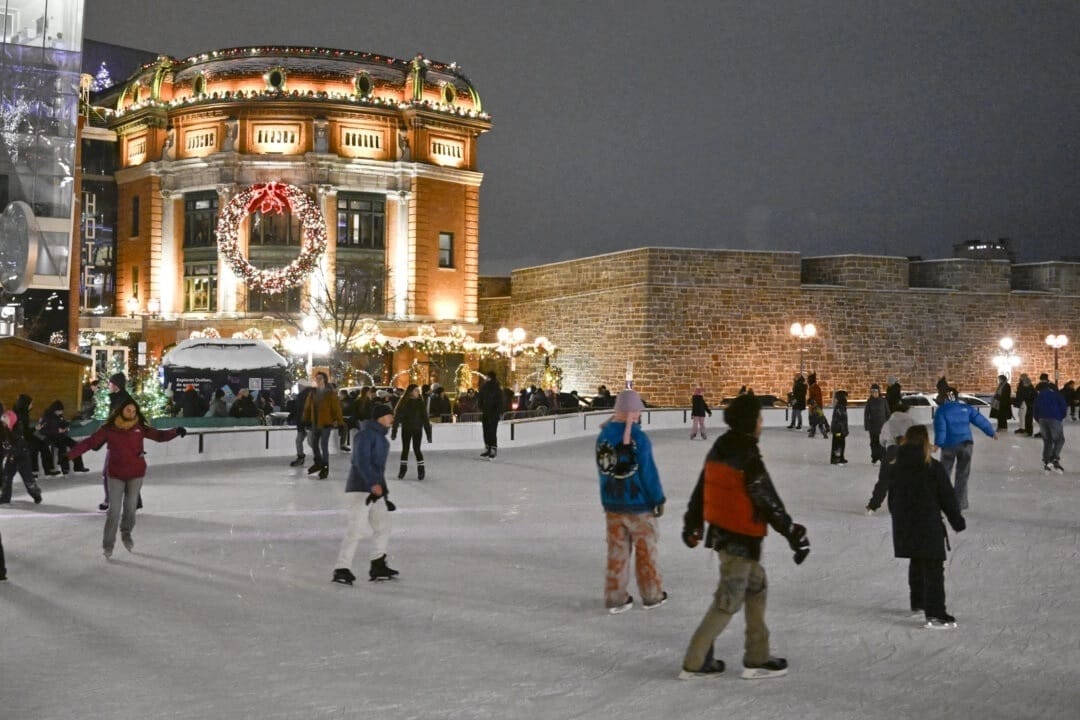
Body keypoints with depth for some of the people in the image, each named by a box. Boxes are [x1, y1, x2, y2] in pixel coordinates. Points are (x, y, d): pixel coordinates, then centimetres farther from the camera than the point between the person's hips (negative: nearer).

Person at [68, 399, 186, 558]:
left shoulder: (140, 427, -4)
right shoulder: (109, 429, -9)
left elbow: (159, 435, -2)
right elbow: (90, 442, -11)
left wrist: (176, 432, -17)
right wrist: (70, 453, -19)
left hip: (136, 473, 2)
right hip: (116, 474, -2)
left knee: (130, 507, 13)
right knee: (114, 510, -2)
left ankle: (126, 534, 40)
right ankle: (108, 544, 13)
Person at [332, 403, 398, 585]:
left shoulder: (380, 436, 17)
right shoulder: (366, 435, -14)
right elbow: (361, 461, -26)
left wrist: (383, 490, 25)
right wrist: (373, 484, -37)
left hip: (376, 490, 10)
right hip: (359, 489, -10)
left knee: (383, 527, 13)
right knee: (357, 529, -12)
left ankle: (378, 567, 23)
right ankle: (342, 570, -8)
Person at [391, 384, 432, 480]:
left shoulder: (420, 403, -1)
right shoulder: (403, 403, -4)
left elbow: (425, 418, 0)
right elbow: (397, 417, -3)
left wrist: (428, 433, -2)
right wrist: (394, 432, -7)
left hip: (417, 429, -1)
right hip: (406, 429, 1)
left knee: (416, 449, -6)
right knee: (405, 449, 8)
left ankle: (421, 470, 4)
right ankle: (403, 469, 21)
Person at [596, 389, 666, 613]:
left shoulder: (603, 435, -1)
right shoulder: (638, 437, -19)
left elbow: (602, 470, 8)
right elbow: (648, 471, -16)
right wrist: (658, 499, -6)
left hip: (612, 503, 5)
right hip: (638, 503, -5)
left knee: (617, 550, 12)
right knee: (645, 550, 11)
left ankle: (615, 598, 17)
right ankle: (651, 595, 23)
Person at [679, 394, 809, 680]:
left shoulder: (720, 449, 5)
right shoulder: (747, 458, -22)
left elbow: (701, 489, 14)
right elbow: (768, 502, -20)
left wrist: (693, 524, 26)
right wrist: (794, 533, -13)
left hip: (722, 532, 9)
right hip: (740, 539, -9)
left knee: (756, 587, 19)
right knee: (728, 601, 1)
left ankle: (757, 658, 26)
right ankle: (694, 664, 9)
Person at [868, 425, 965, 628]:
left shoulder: (895, 468, 1)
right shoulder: (934, 468, -13)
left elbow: (887, 494, 11)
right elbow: (948, 498, -8)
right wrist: (958, 521, 5)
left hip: (903, 527, 6)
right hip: (929, 527, -6)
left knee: (916, 564, 23)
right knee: (933, 569, -3)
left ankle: (918, 604, 34)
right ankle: (934, 614, -9)